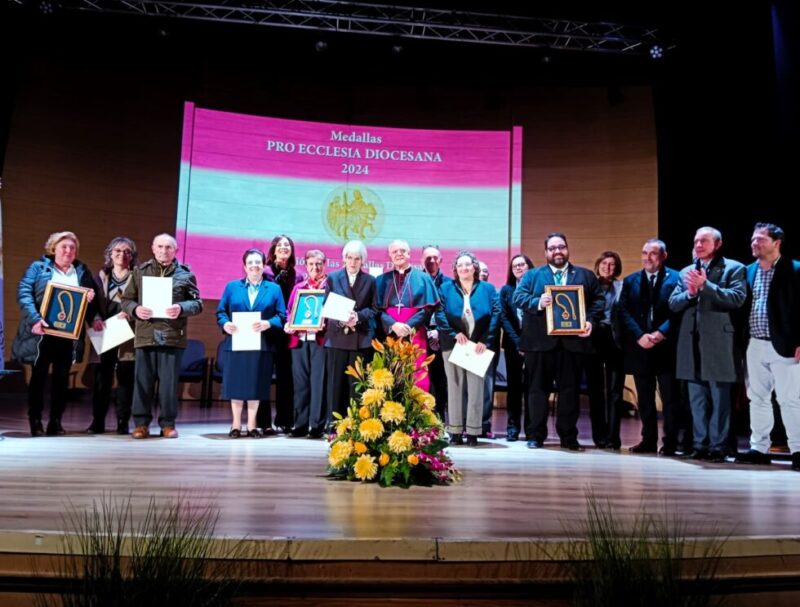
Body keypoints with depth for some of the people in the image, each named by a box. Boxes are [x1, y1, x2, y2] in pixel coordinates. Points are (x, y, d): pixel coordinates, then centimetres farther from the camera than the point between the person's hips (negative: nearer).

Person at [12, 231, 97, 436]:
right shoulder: (38, 267, 3)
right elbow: (24, 293, -8)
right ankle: (35, 421, 10)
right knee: (39, 375, 2)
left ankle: (56, 421, 12)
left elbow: (91, 297, 17)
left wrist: (91, 298, -8)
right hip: (43, 331, -3)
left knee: (62, 377, 5)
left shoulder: (82, 270, 13)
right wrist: (35, 319, -21)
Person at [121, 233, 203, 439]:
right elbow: (126, 300, 11)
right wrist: (135, 309, -10)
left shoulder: (185, 273, 6)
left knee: (169, 381, 2)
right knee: (143, 380, 4)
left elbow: (197, 303, 4)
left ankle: (168, 423, 12)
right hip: (145, 334, 2)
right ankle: (141, 423, 14)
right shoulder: (140, 271, 12)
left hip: (173, 336, -1)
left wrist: (181, 308, -15)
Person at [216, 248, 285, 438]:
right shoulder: (232, 286, 10)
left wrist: (268, 324, -17)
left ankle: (252, 425, 14)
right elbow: (220, 311, 6)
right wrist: (225, 324, -14)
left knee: (256, 385, 3)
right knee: (236, 384, 4)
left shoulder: (274, 289, 9)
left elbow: (281, 316, 2)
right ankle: (236, 425, 14)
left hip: (261, 345, 0)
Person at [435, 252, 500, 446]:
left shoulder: (487, 288, 8)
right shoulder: (446, 288, 9)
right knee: (454, 387, 3)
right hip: (453, 344, 0)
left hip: (478, 346, 0)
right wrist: (454, 333, -14)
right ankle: (455, 432, 8)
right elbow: (439, 314, -3)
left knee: (476, 388, 1)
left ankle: (473, 432, 6)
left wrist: (485, 340, -10)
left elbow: (495, 314, 0)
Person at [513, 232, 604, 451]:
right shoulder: (532, 275, 12)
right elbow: (518, 297, -1)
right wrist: (537, 302, -19)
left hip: (573, 341, 1)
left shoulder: (586, 275, 15)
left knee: (570, 390, 4)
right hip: (540, 342, -1)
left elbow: (598, 300, 8)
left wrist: (591, 320, -9)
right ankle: (535, 435, 11)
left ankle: (569, 436, 14)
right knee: (537, 389, 4)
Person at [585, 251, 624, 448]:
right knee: (595, 389, 4)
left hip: (614, 341, -1)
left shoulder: (622, 286, 7)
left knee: (615, 389, 0)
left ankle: (612, 436, 4)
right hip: (593, 340, 1)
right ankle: (599, 435, 12)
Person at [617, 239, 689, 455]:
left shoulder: (676, 279, 1)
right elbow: (623, 312, 2)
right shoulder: (630, 281, 10)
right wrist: (639, 336, -11)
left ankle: (670, 442, 9)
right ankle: (648, 440, 18)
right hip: (640, 348, 3)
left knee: (671, 398, 1)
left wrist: (661, 333, -17)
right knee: (645, 399, 10)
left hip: (666, 347, -3)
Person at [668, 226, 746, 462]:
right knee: (697, 400, 10)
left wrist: (705, 286, -18)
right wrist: (690, 293, -9)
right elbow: (673, 304, 9)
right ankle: (700, 445, 17)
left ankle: (718, 447, 7)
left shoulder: (733, 268, 2)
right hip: (692, 344, 5)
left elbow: (737, 298, -13)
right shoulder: (686, 272, 16)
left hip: (718, 343, -5)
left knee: (720, 400, 1)